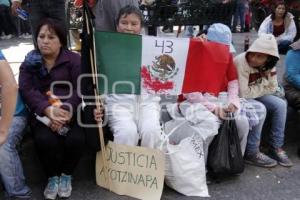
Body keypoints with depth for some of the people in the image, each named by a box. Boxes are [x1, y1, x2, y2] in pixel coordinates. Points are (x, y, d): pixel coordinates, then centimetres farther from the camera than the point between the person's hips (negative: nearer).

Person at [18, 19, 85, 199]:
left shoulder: (74, 59, 3)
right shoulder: (29, 63, 9)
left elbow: (80, 90, -10)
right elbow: (27, 90, -8)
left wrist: (65, 113, -26)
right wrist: (48, 110, -27)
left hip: (71, 111, -1)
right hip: (42, 114, 1)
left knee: (76, 139, -27)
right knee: (46, 140, -28)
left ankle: (66, 175, 4)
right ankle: (52, 177, 2)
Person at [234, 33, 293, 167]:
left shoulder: (268, 65, -8)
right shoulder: (241, 61, -28)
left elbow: (273, 88, -1)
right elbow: (243, 93, -28)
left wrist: (254, 89, -14)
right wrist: (262, 86, -15)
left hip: (254, 96, 7)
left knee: (280, 104, -9)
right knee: (260, 109, -28)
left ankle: (276, 147, 2)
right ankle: (251, 153, -14)